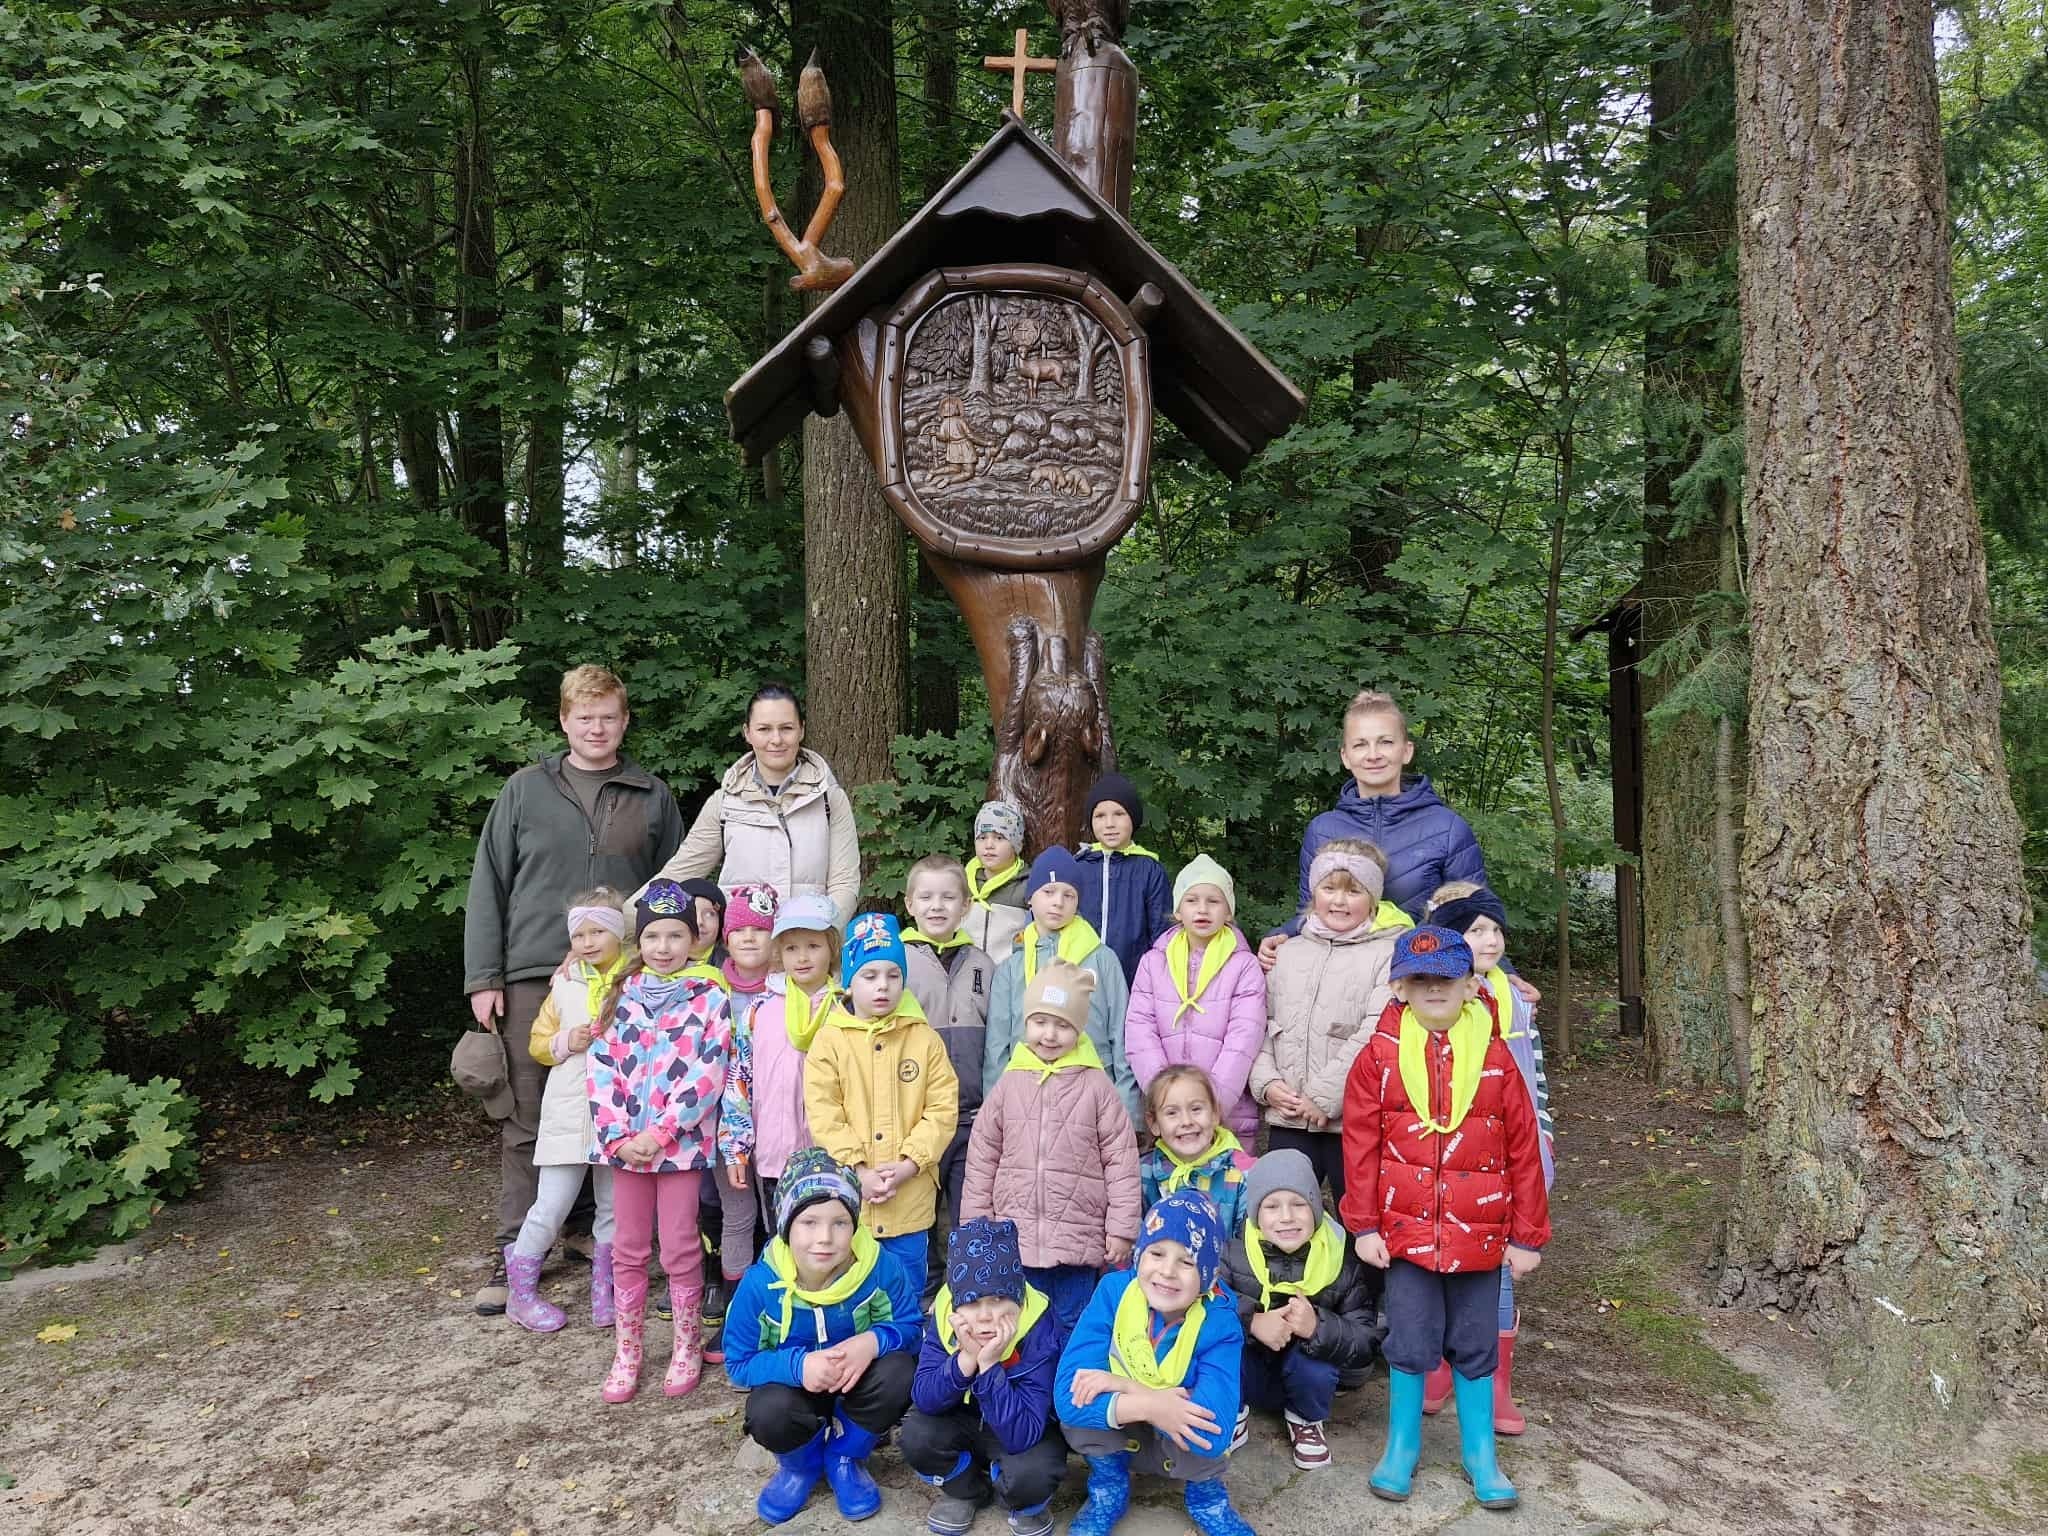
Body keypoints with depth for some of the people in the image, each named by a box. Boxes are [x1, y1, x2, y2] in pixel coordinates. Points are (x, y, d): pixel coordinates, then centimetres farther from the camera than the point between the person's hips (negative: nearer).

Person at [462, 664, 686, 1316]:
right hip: (533, 977, 0)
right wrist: (483, 979, -1)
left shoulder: (652, 797, 9)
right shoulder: (525, 790, 6)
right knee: (526, 1121, 3)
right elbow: (488, 886, 5)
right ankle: (513, 1252, 13)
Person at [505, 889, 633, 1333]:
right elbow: (538, 1043, 11)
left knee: (614, 1206, 9)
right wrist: (566, 1042, -7)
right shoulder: (565, 984, 5)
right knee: (551, 1207, 0)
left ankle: (604, 1292, 25)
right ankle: (520, 1292, 19)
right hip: (568, 1111, 0)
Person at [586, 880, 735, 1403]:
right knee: (629, 1249, 11)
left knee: (679, 1248, 4)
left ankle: (687, 1346, 20)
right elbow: (602, 1068, 1)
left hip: (681, 1141, -3)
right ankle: (627, 1350, 24)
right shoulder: (621, 997, 6)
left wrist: (660, 1132, -16)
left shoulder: (709, 999, -3)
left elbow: (707, 1074, -11)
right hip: (624, 1141, 3)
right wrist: (617, 1136, -10)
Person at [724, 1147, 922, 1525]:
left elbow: (909, 1327, -14)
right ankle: (802, 1464, 8)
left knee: (899, 1372, -30)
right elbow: (738, 1364, -16)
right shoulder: (760, 1284, -24)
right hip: (795, 1384, -1)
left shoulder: (880, 1267, -24)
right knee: (769, 1414, -33)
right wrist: (797, 1365, -36)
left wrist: (872, 1342, -38)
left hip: (858, 1380, 1)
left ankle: (844, 1457, 3)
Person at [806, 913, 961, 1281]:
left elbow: (943, 1109, -2)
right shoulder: (829, 1040, -2)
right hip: (847, 1199, -1)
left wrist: (909, 1164, -13)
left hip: (910, 1203, 1)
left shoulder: (924, 1038, 2)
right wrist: (858, 1171, -15)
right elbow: (823, 1116, -8)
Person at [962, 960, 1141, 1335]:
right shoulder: (1008, 1084, 3)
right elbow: (982, 1158, 7)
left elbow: (1121, 1160, -4)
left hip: (1078, 1240, -2)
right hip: (1016, 1236, 2)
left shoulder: (1096, 1086, -5)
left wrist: (1122, 1229, -5)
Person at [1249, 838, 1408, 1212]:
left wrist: (1324, 1096, -15)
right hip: (1288, 1119, 4)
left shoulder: (1389, 954, -3)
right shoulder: (1288, 953, 14)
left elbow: (1376, 1034, -13)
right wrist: (1267, 1083, -2)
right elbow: (1263, 1025, 14)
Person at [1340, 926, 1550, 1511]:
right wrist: (1364, 1225, -5)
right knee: (1410, 1344, 8)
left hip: (1480, 1233, 1)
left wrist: (1527, 1236, 0)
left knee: (1476, 1348, 13)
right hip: (1406, 1229, -1)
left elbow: (1523, 1150, 0)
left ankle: (1480, 1453, 30)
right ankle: (1402, 1446, 27)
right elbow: (1360, 1144, -4)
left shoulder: (1494, 1057, -3)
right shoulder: (1380, 1055, -6)